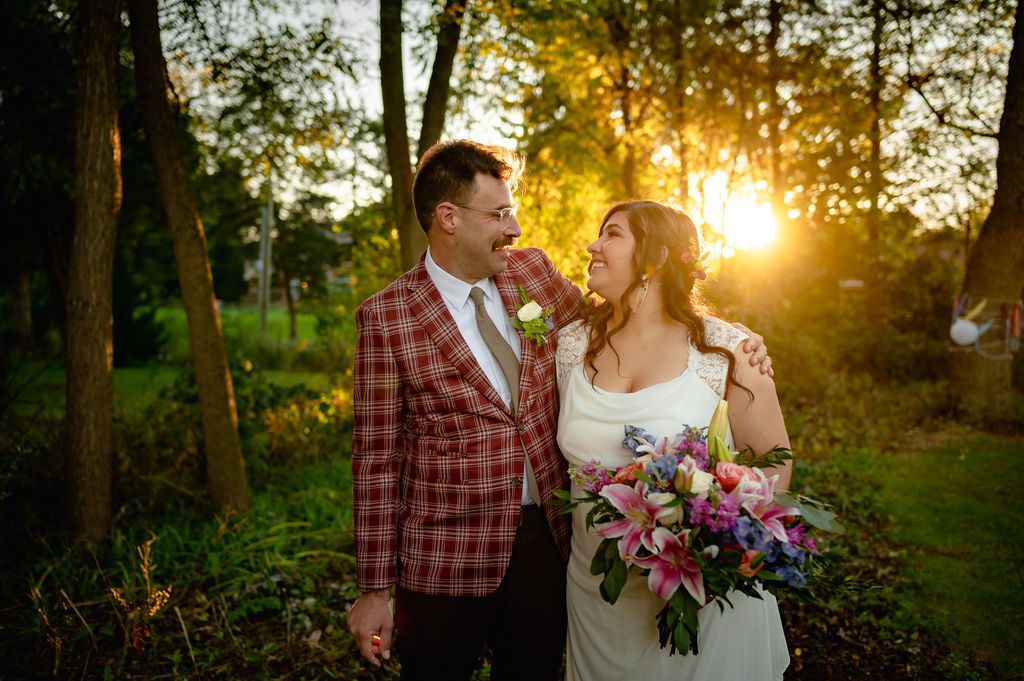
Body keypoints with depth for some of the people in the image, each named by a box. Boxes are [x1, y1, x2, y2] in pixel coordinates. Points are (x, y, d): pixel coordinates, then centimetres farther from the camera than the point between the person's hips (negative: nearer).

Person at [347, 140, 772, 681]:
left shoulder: (532, 271, 1)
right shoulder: (386, 317, -12)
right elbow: (377, 457, -9)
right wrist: (374, 588, -7)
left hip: (548, 539, 4)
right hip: (446, 556, -4)